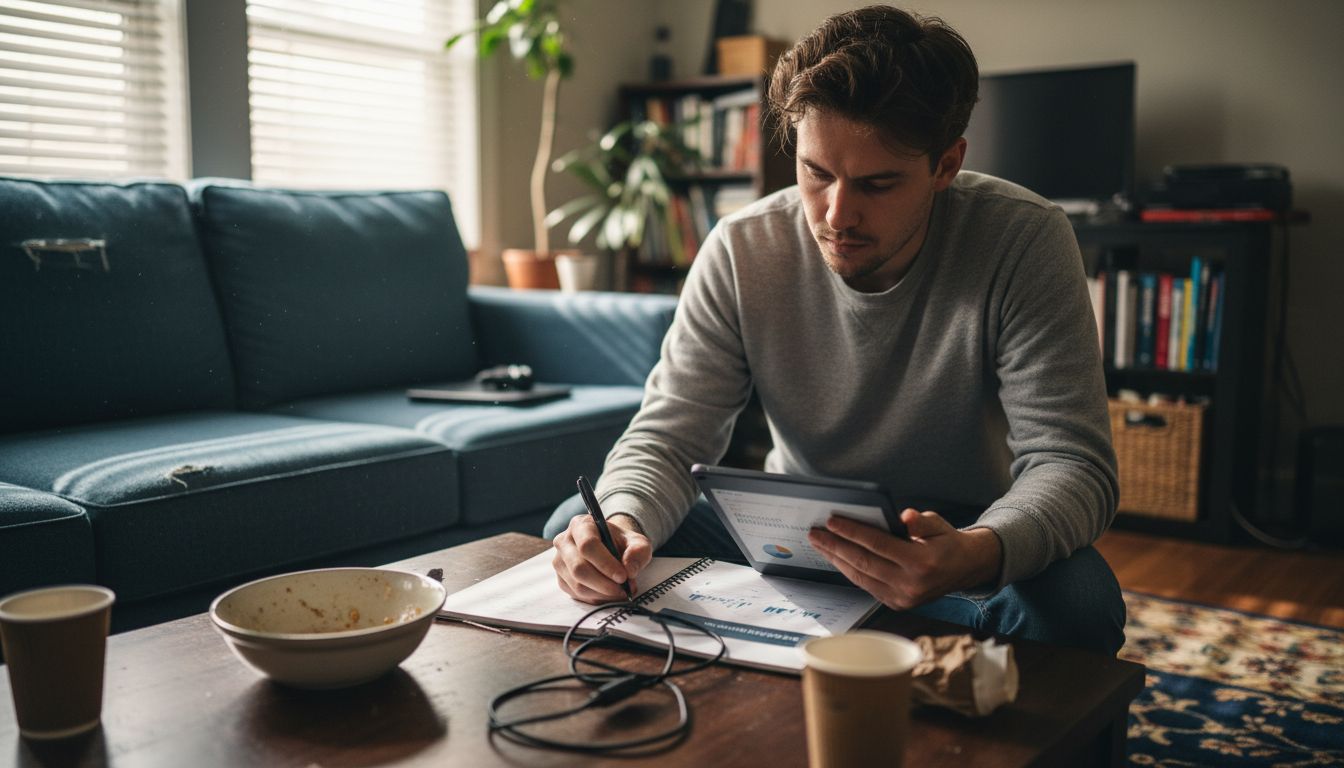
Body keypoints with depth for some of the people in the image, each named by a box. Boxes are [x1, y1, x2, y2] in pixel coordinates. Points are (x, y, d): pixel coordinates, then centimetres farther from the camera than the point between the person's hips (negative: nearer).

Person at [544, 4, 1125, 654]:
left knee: (1077, 602, -35)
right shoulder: (741, 252, -13)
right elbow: (668, 434, -11)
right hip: (795, 534, 2)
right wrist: (622, 523, -35)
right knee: (582, 534, -16)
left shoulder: (1023, 241, -20)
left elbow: (1070, 462, -23)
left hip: (953, 541, -2)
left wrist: (977, 553, -46)